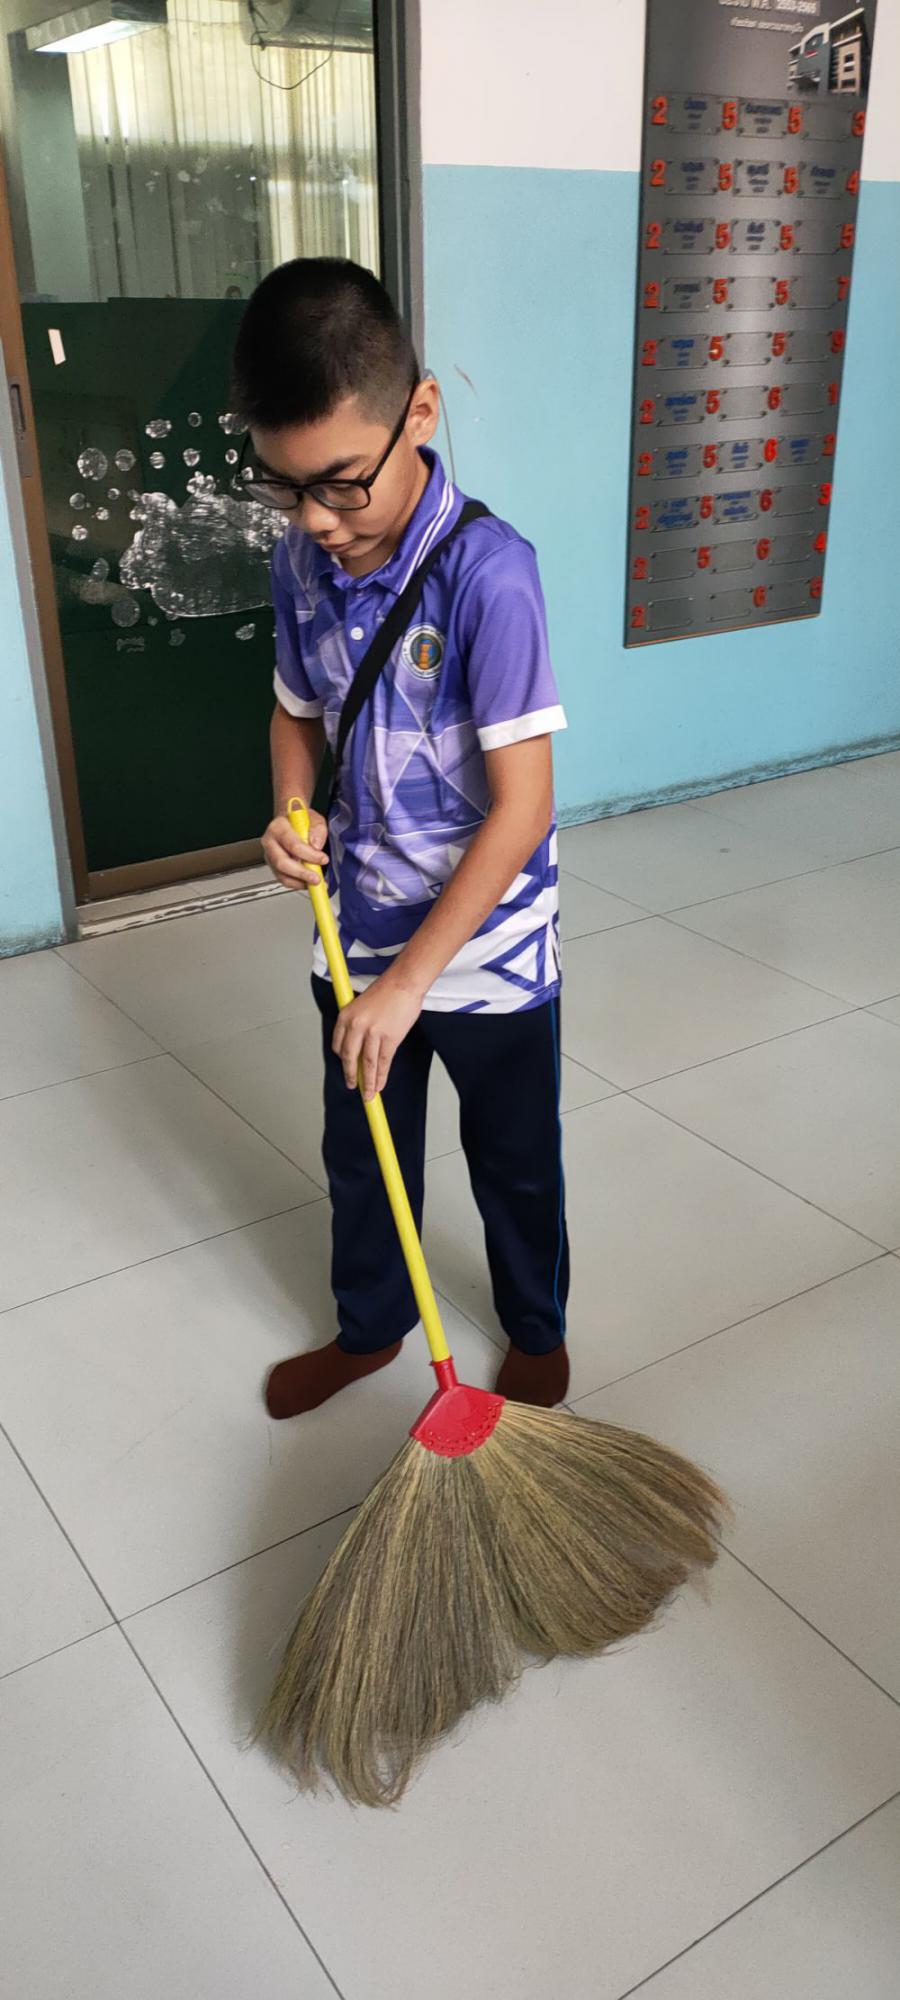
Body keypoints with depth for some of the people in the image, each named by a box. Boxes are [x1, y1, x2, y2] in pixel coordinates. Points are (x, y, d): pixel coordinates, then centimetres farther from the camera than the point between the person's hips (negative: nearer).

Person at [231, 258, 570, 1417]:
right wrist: (293, 813, -10)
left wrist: (410, 977, -24)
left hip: (485, 951, -5)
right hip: (355, 939, 5)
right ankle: (368, 1327, 47)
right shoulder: (301, 562, -6)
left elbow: (522, 807, -25)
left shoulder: (487, 572, -25)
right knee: (359, 1154, 22)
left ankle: (537, 1332, 44)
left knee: (513, 1161, 17)